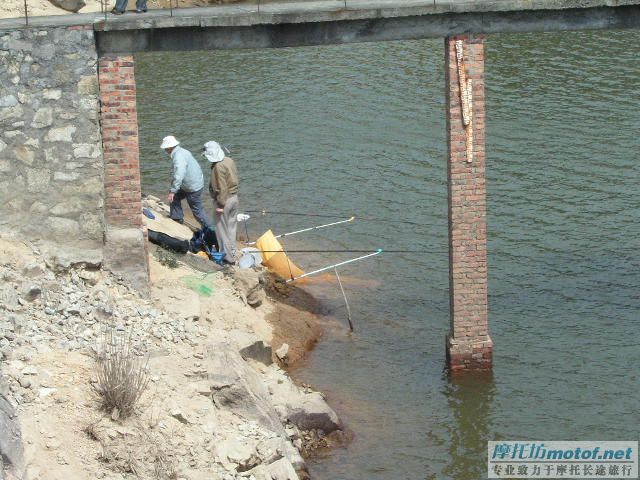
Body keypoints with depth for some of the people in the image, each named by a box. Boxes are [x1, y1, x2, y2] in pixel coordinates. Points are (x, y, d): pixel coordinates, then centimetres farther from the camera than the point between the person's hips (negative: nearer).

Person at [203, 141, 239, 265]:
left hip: (224, 200, -9)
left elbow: (222, 188, -23)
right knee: (231, 227, 19)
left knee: (222, 229, 3)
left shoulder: (218, 166, -24)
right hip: (234, 197, 9)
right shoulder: (229, 161, 2)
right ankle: (232, 253, 30)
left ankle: (228, 257, 6)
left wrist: (220, 204, -18)